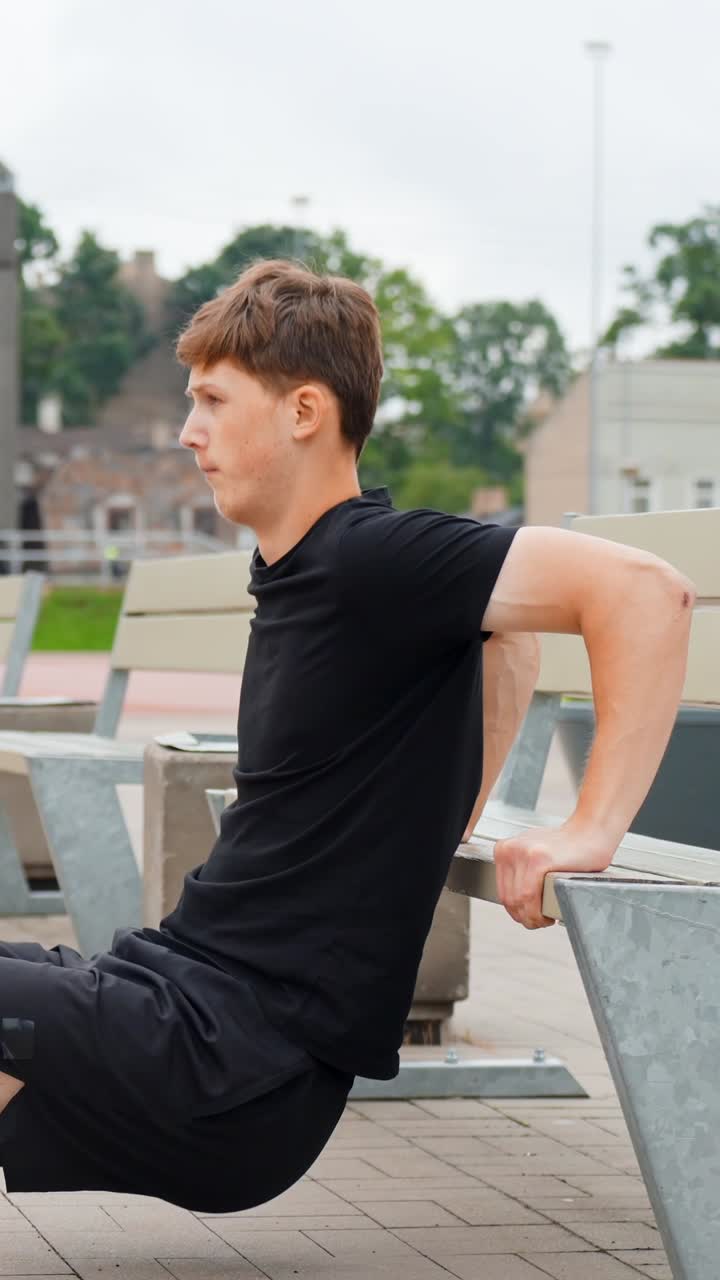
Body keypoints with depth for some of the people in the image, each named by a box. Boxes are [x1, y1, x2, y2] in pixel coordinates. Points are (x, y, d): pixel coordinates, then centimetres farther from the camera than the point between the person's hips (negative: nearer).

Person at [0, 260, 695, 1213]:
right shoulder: (300, 569, 12)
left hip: (235, 1064, -9)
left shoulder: (372, 561, -14)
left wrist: (592, 832, -22)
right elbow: (508, 617, 28)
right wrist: (429, 833, 19)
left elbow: (645, 591, -21)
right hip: (180, 987, 9)